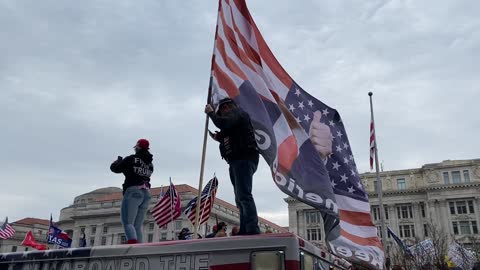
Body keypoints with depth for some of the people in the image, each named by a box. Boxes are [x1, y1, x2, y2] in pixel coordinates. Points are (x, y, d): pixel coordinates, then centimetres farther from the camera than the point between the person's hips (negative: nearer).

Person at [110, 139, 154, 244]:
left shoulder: (131, 159, -5)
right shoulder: (150, 163, 12)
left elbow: (114, 168, 3)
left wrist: (119, 160, 24)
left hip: (133, 192, -6)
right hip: (146, 193, 6)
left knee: (128, 223, -10)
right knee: (138, 225, 10)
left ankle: (133, 245, -30)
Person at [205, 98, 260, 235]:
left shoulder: (236, 112, 2)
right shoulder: (234, 117, 31)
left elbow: (222, 123, -19)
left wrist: (211, 112, -4)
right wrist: (218, 138, 20)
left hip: (244, 159, -11)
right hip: (237, 161, 11)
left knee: (244, 196, -19)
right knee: (240, 198, 6)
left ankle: (253, 229, -23)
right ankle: (245, 230, 6)